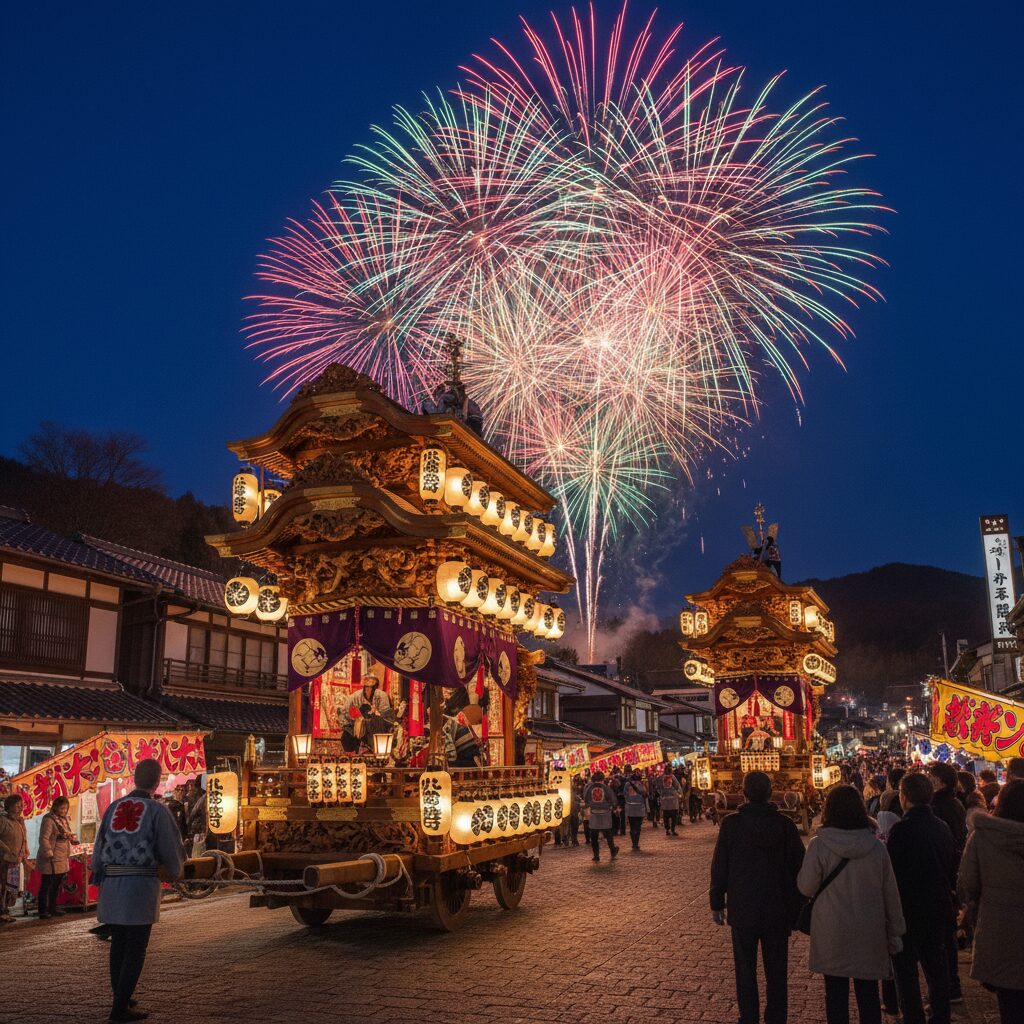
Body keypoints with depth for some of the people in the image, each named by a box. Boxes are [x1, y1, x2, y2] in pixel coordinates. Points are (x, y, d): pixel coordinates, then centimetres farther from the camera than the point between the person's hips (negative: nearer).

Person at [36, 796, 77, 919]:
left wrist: (72, 837, 0)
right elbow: (43, 839, -18)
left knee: (57, 885, 16)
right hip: (51, 860, -9)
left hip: (62, 859, 9)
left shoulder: (65, 819, 13)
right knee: (46, 885, -2)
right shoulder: (49, 820, -14)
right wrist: (49, 854, -22)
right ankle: (43, 911, 3)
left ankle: (52, 909, 26)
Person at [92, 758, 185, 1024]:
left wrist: (99, 879, 21)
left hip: (112, 882, 5)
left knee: (118, 943, 18)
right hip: (142, 883, -5)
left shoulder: (114, 807, 8)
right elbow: (171, 849, -4)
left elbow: (98, 848, 10)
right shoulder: (157, 810, -6)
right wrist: (177, 870, 17)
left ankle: (120, 998, 28)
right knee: (135, 947, 1)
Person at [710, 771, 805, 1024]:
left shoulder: (731, 824, -11)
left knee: (746, 972, 11)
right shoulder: (785, 824, -8)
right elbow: (799, 867, -1)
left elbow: (719, 867, -6)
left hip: (742, 910, -1)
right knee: (776, 974, 11)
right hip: (779, 910, 1)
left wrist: (717, 903, 5)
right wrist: (798, 906, 10)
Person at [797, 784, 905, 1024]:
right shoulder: (876, 847, -7)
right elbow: (890, 893, 1)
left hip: (832, 934, -2)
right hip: (870, 933, 2)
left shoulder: (818, 846, -15)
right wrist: (895, 932, 12)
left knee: (836, 993, 10)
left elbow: (806, 887, -8)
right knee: (868, 993, 14)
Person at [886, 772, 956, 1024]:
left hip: (909, 909, -6)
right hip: (939, 907, 6)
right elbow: (952, 869, 9)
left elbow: (891, 871, -18)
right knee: (936, 967, 18)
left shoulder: (901, 829, -21)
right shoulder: (942, 827, -1)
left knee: (906, 969, 5)